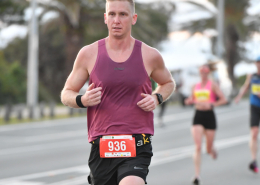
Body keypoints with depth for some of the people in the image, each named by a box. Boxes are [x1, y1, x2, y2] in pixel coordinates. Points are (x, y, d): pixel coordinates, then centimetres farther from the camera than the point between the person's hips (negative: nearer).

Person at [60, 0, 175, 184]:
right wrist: (82, 100, -12)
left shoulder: (150, 56, 4)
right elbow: (66, 94, 11)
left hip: (137, 148, -2)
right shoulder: (89, 54, 3)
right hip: (101, 147, 2)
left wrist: (157, 98, 1)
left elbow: (168, 83, 24)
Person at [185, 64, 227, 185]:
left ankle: (212, 149, 48)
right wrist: (189, 101, -2)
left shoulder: (212, 85, -2)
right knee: (197, 147, -12)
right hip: (198, 116, 2)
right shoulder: (195, 86, 9)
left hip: (209, 116, -2)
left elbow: (223, 99, -6)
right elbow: (192, 100, 21)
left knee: (209, 150, 7)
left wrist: (211, 105, -18)